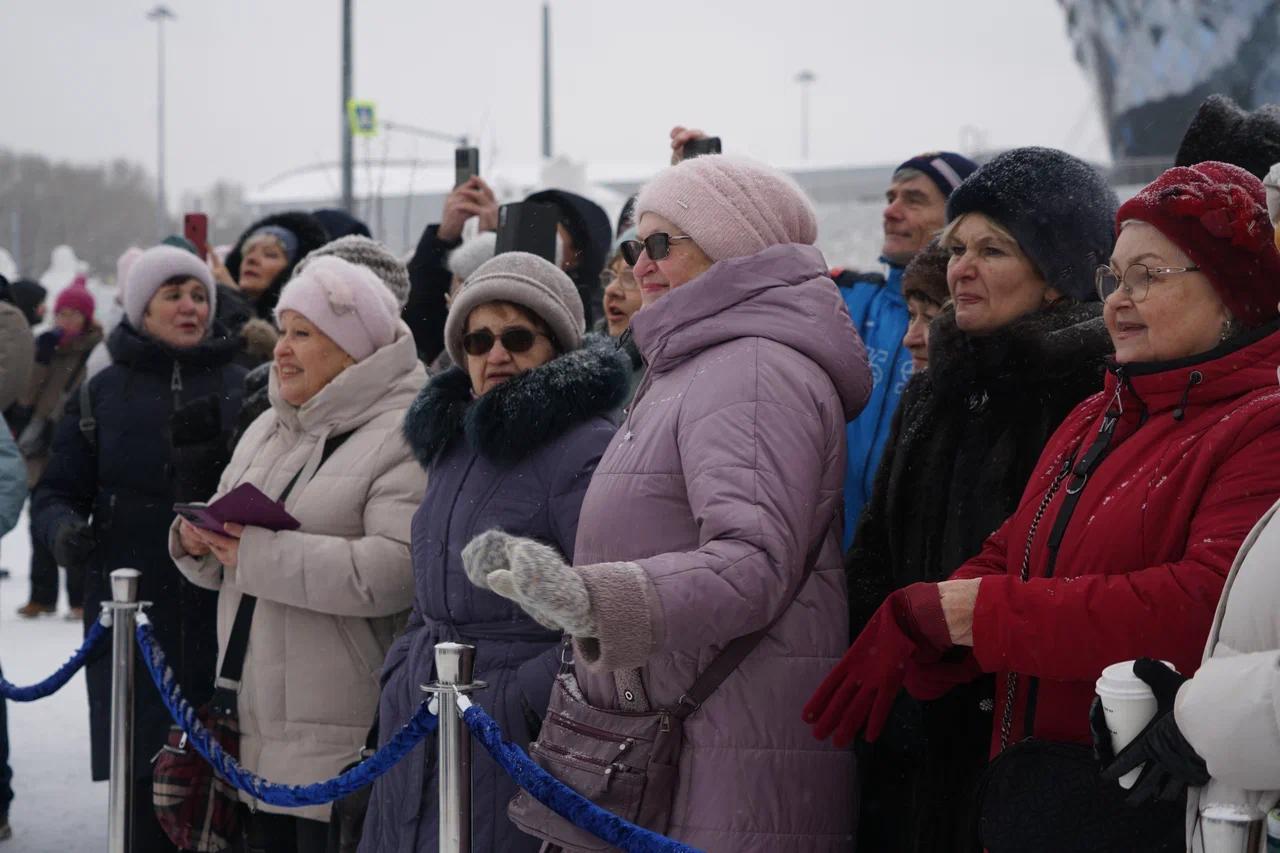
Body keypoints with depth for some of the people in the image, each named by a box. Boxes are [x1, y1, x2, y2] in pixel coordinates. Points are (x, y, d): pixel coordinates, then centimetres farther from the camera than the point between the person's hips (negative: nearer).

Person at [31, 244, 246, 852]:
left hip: (225, 614, -1)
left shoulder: (244, 390, 7)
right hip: (134, 614, 1)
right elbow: (56, 493, 10)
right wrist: (64, 530, -11)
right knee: (144, 775, 2)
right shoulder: (102, 396, 9)